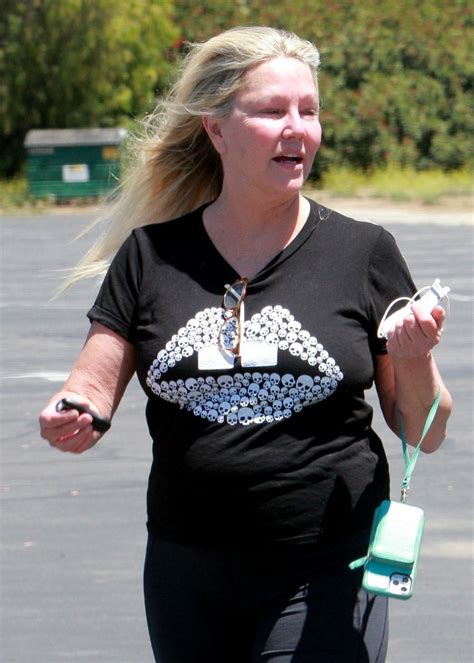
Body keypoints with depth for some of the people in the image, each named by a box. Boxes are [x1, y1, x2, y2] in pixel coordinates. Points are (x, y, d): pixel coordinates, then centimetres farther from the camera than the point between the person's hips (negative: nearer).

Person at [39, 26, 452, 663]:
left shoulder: (362, 252, 2)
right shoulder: (151, 255, 4)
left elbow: (425, 434, 5)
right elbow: (91, 390, 3)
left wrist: (415, 360, -15)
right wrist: (70, 422, -19)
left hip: (327, 576, -2)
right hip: (187, 579, 2)